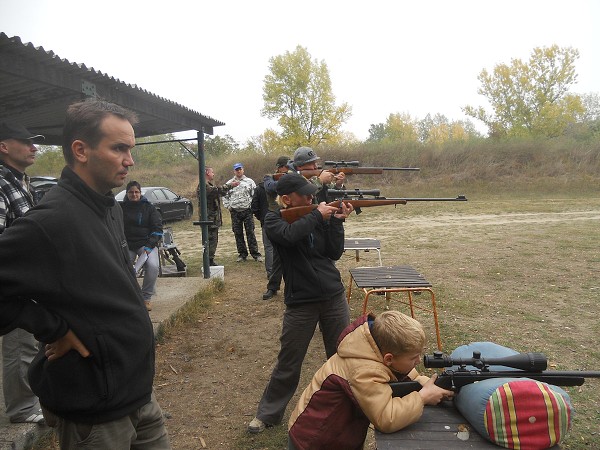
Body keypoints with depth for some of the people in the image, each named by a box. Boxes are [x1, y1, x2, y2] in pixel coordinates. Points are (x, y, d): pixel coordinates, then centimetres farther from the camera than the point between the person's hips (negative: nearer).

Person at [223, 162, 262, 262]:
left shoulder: (249, 181, 6)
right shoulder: (229, 183, 12)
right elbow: (225, 196, 16)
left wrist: (252, 205, -6)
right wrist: (228, 206, 5)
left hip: (247, 210, -2)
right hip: (235, 212, 3)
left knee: (250, 232, -3)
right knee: (238, 234, 6)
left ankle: (255, 254, 2)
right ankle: (242, 254, 16)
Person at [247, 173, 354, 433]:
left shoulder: (316, 216, 5)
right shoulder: (274, 219, -5)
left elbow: (335, 253, -1)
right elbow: (290, 235, -28)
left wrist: (336, 221, -11)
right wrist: (318, 216, -19)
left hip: (334, 296, 4)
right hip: (301, 302, -3)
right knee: (288, 364, 6)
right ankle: (268, 414, 27)